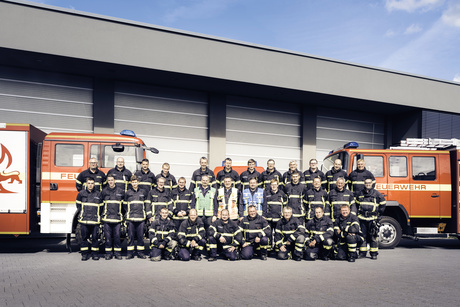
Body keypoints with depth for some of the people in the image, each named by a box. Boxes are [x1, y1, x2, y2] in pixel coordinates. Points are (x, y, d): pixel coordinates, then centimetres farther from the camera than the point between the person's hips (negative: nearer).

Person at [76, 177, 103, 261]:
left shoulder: (98, 194, 6)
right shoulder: (81, 193, 5)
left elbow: (101, 207, 13)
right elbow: (78, 205, 14)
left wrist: (98, 216, 5)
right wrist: (81, 215, 8)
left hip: (95, 220, 0)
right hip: (84, 220, 0)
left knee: (95, 237, 2)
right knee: (84, 237, 5)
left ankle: (95, 254, 12)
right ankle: (84, 254, 15)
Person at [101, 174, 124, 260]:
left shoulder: (120, 191, 6)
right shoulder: (104, 191, 7)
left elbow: (124, 204, 15)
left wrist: (122, 214, 12)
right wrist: (102, 214, 14)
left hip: (117, 217, 0)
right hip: (107, 217, 0)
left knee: (117, 236, 1)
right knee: (108, 236, 2)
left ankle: (118, 253, 9)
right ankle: (108, 253, 11)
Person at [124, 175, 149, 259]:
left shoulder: (143, 192, 9)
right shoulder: (128, 193, 6)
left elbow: (146, 204, 12)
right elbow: (125, 205, 11)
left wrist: (149, 215, 7)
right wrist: (126, 215, 5)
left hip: (141, 217, 1)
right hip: (130, 218, -1)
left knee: (140, 236, 3)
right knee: (130, 236, 2)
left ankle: (140, 252, 11)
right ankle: (130, 253, 10)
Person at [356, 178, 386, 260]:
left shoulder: (376, 194, 1)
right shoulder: (360, 194, 10)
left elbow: (383, 204, 9)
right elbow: (357, 204, 24)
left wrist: (378, 214, 6)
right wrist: (358, 213, 17)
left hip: (372, 219, -3)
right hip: (362, 218, 3)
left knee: (373, 237, -1)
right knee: (362, 236, 6)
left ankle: (374, 253, 7)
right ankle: (362, 252, 14)